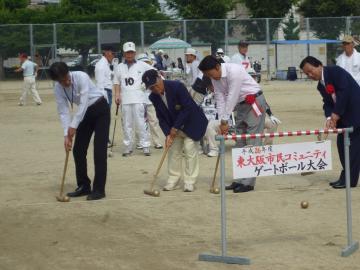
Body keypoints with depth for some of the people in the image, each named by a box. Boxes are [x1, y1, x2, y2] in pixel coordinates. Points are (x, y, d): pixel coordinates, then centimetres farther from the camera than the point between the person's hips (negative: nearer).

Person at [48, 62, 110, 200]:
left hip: (100, 109, -6)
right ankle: (83, 186, 14)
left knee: (99, 150, -12)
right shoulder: (58, 88, -12)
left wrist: (74, 126, -32)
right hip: (86, 112, 6)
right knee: (78, 150, 2)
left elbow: (83, 103, -32)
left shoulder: (81, 77, -29)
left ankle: (99, 189, -10)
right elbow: (63, 111, -12)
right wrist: (66, 134, -22)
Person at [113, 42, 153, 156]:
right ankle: (128, 147, 12)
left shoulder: (142, 65, 5)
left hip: (138, 99, -3)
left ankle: (145, 146, -2)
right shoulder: (120, 67, 13)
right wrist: (117, 95, 2)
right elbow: (117, 83, 14)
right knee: (126, 125, 6)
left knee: (141, 123, -5)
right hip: (125, 100, 3)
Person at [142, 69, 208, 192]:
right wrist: (168, 134, -20)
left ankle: (190, 181, -4)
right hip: (174, 126, 6)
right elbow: (161, 118, -5)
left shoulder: (177, 86, -28)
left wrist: (175, 128, -24)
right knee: (173, 150, 5)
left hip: (191, 122, -6)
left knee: (190, 148, -10)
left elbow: (188, 108, -27)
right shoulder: (154, 97, -10)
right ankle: (173, 179, 17)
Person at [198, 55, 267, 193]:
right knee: (240, 143, 9)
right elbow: (220, 99, 0)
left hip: (254, 101, -9)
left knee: (252, 142, -10)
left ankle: (248, 182, -12)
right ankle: (240, 180, 14)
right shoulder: (215, 78, -1)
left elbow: (232, 97, -26)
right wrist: (222, 122, -9)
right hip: (241, 104, 9)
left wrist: (225, 121, -21)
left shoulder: (234, 71, -26)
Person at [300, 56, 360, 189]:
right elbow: (327, 103, 6)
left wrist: (336, 115, -21)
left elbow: (344, 91, -22)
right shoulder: (321, 85, 12)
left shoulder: (335, 71, -14)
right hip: (343, 116, 9)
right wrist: (329, 118, -15)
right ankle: (346, 177, 16)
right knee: (341, 143, 8)